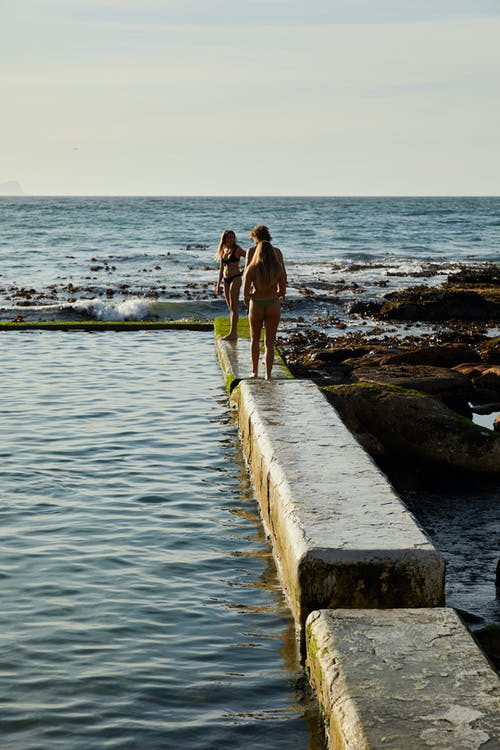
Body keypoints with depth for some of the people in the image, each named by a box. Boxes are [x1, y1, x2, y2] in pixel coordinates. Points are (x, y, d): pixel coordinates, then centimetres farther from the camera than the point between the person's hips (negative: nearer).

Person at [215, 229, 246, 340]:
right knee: (230, 308, 9)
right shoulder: (222, 251, 11)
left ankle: (233, 333, -11)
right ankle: (234, 333, 14)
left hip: (235, 279, -7)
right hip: (226, 280, 7)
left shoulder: (237, 250, -6)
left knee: (234, 307, -9)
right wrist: (218, 284, 14)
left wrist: (244, 271, -4)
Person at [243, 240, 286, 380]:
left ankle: (255, 371, 32)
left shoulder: (251, 268, -10)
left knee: (255, 339, 22)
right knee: (269, 343, 5)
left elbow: (245, 292, -12)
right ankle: (268, 375, -6)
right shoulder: (279, 268, -6)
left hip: (256, 306, 0)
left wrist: (247, 299, 10)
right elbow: (282, 291, 1)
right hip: (273, 306, 0)